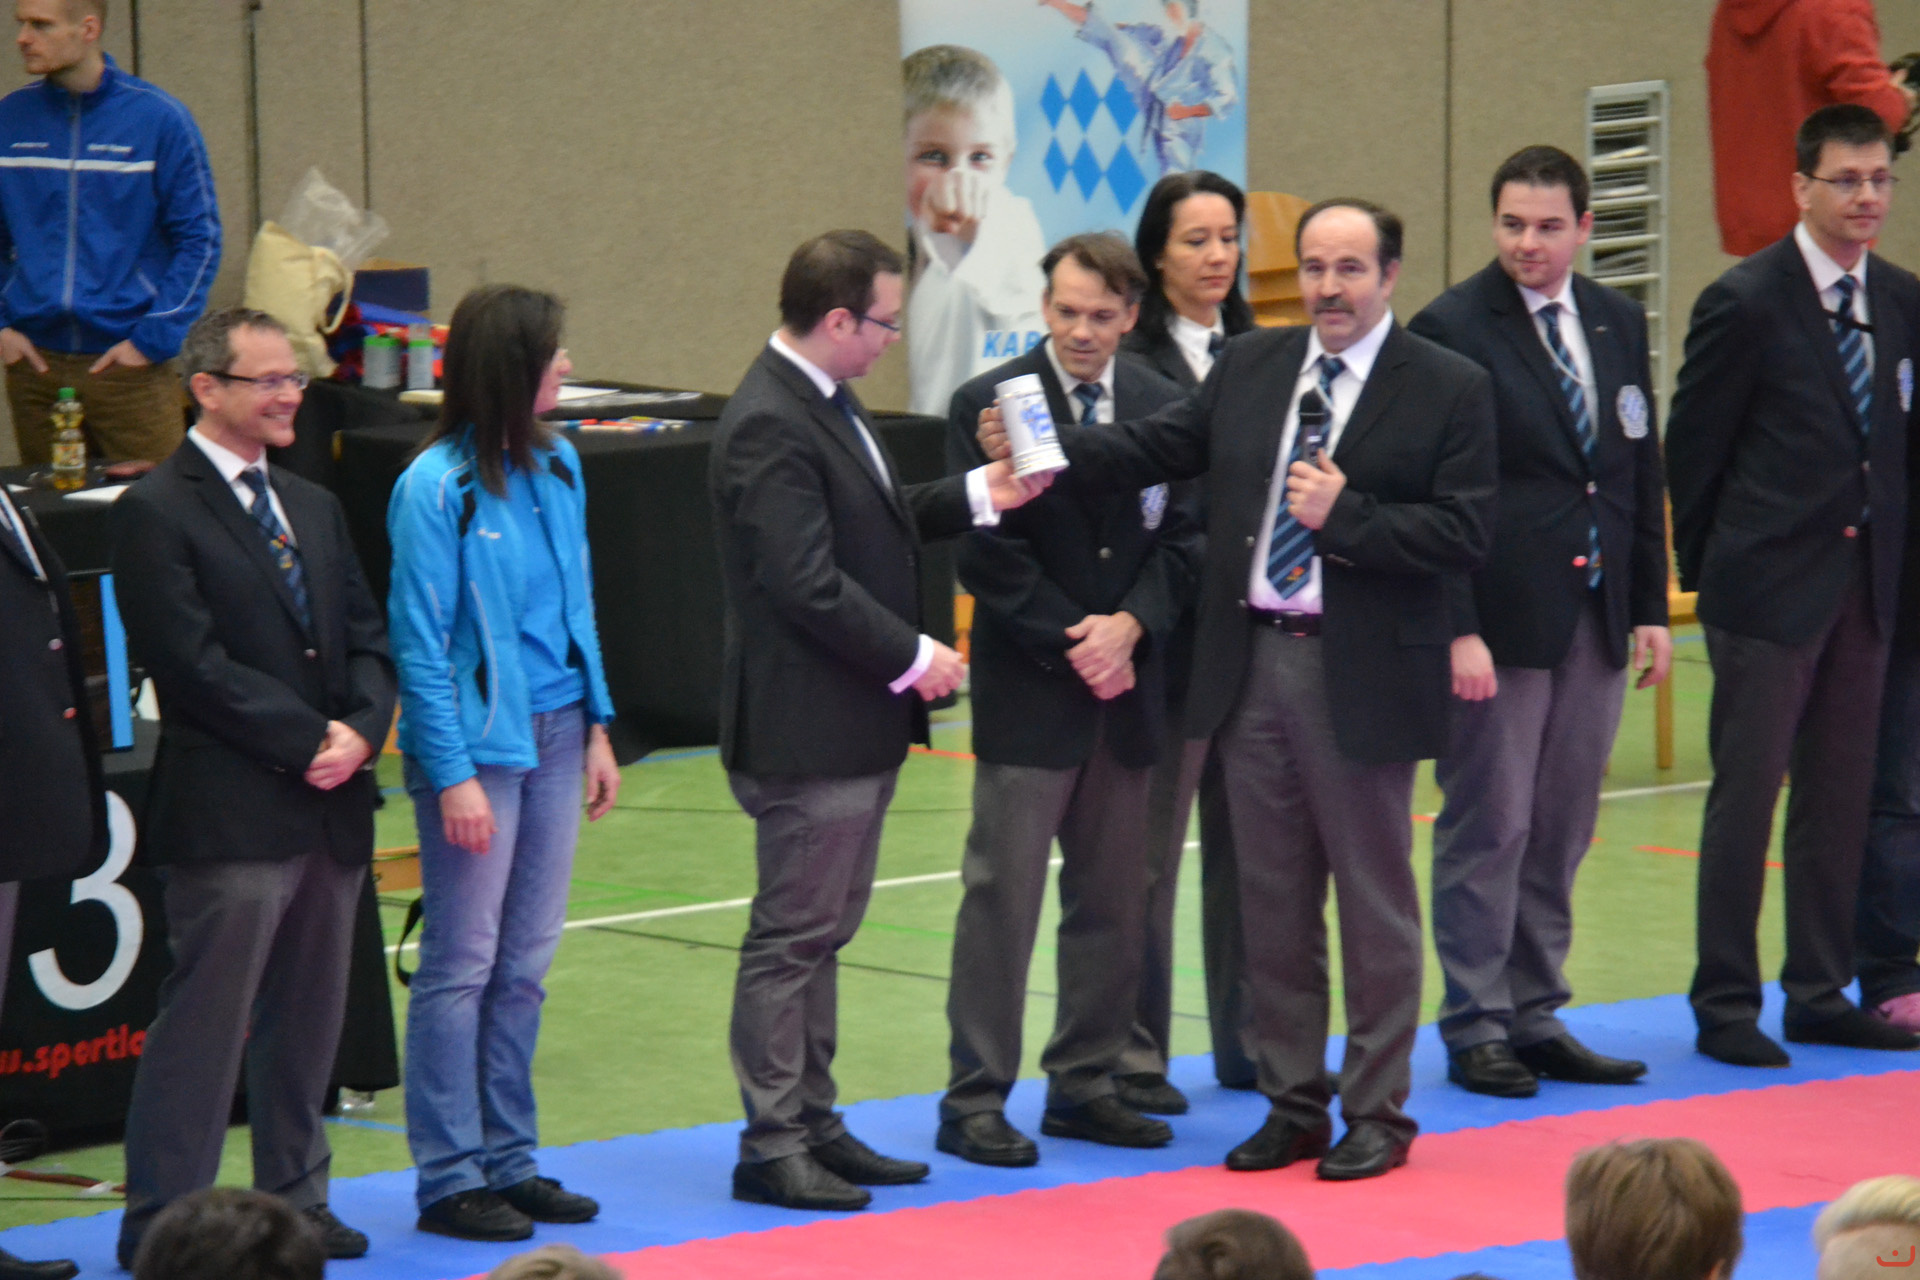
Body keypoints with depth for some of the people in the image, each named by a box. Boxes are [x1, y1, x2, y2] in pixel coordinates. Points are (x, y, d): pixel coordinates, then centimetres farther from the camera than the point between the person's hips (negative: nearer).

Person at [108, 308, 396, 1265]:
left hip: (331, 808, 7)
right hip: (228, 816, -7)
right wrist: (308, 740, -14)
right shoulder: (156, 513, -8)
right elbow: (192, 662, -15)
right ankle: (161, 1220, 2)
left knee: (307, 1019, 12)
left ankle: (293, 1199, 22)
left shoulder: (314, 507, 17)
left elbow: (366, 638, 16)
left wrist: (360, 730, -4)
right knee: (204, 1021, -4)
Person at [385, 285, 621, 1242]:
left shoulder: (556, 465, 7)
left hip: (553, 734, 7)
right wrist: (452, 775, -15)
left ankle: (508, 1160, 20)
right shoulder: (436, 488, -13)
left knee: (526, 962, 11)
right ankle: (450, 1179, 7)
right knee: (463, 964, 0)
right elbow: (420, 642, -12)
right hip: (477, 741, -7)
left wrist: (596, 727, 12)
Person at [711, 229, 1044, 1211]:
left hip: (854, 724, 10)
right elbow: (808, 585, -24)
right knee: (792, 936, -3)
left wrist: (977, 498, 11)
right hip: (807, 728, -10)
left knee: (818, 931, 16)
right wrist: (914, 656, -17)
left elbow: (873, 521, 22)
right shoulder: (770, 428, -20)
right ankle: (771, 1148, 4)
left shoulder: (823, 404, 13)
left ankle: (810, 1124, 24)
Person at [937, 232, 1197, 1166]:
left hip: (1126, 682, 4)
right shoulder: (989, 404, -5)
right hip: (1027, 692, -4)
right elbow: (985, 553, -8)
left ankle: (1085, 1085, 19)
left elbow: (1185, 536, 5)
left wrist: (1130, 625, -11)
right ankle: (974, 1100, 1)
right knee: (1002, 898, -4)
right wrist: (1070, 641, -12)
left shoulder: (1165, 407, 7)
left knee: (1114, 902, 9)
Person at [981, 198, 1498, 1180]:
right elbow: (1155, 448, 8)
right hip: (1251, 665, 5)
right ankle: (1292, 1105, 22)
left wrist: (1346, 513, -19)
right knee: (1272, 898, 11)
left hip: (1361, 678, -5)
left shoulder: (1448, 388, -5)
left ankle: (1378, 1113, 15)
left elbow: (1463, 534, -11)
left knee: (1374, 899, 4)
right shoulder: (1249, 368, 9)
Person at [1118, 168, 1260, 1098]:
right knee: (1148, 846, 0)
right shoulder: (1131, 361, -7)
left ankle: (1248, 1039, 21)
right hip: (1168, 631, -6)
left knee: (1248, 840, 11)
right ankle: (1133, 1051, 9)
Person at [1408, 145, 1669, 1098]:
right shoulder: (1450, 330, -7)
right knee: (1488, 826, -2)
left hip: (1596, 617, 6)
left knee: (1561, 831, 10)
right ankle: (1474, 1029, 7)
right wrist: (1457, 628, -15)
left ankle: (1535, 1018, 18)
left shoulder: (1617, 323, 12)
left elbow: (1642, 472, 16)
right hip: (1499, 619, -6)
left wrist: (1651, 609, 11)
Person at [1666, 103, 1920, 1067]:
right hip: (1770, 587, -6)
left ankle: (1821, 994, 18)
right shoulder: (1745, 303, -10)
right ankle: (1725, 1004, 6)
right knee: (1746, 792, -2)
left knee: (1841, 791, 10)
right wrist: (1708, 571, -1)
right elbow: (1691, 446, -5)